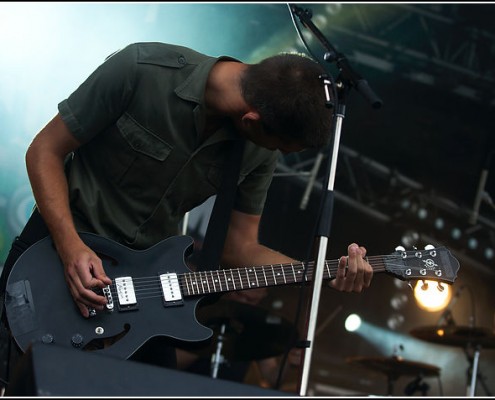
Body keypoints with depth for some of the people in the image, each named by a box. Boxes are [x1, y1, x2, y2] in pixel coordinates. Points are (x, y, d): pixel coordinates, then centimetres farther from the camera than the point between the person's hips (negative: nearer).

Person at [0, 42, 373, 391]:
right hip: (63, 247, -4)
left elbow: (239, 246, -2)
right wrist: (71, 247, -27)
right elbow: (45, 151, -16)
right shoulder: (141, 69, -25)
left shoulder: (259, 152, -10)